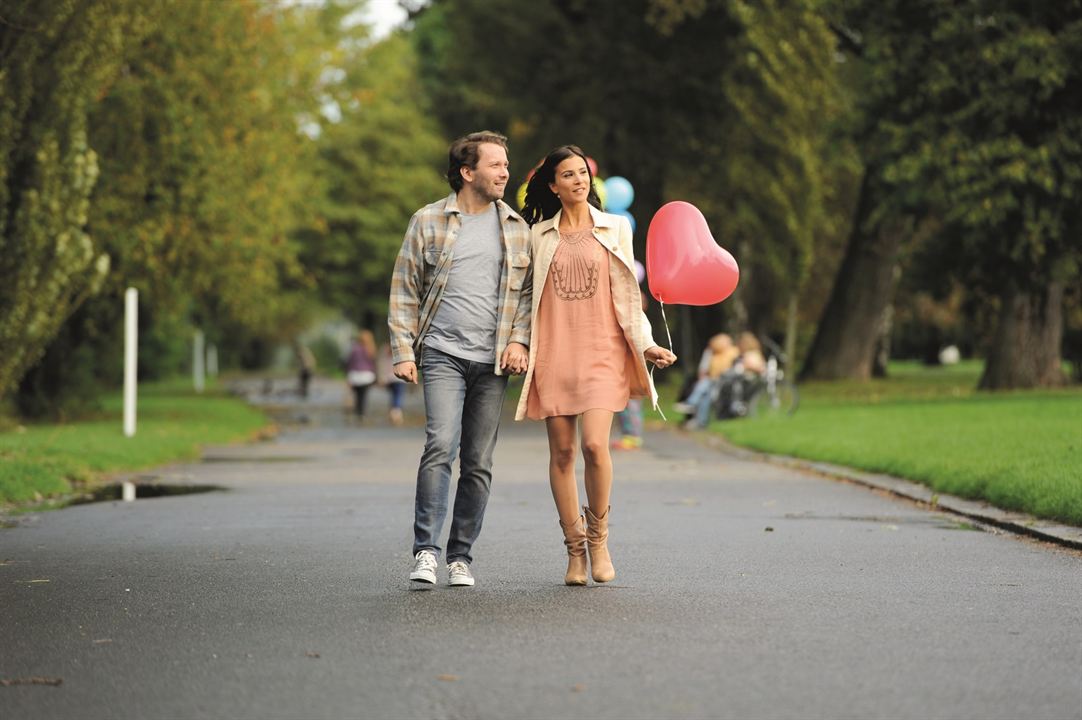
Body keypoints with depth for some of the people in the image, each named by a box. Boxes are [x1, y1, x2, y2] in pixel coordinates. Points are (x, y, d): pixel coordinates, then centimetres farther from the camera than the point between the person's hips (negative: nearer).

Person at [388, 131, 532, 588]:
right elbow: (404, 290, 6)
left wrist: (519, 340, -1)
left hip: (493, 361, 3)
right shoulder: (428, 221, 4)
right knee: (440, 447, -18)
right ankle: (425, 551, -14)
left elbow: (528, 290, 15)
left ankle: (461, 557, 13)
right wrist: (403, 352, -2)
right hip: (442, 354, -3)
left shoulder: (517, 228, 11)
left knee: (479, 464, 4)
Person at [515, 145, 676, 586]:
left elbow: (626, 294, 9)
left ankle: (598, 537, 4)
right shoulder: (539, 235, 12)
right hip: (553, 351, 2)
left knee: (594, 445, -17)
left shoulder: (614, 228, 10)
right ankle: (575, 549, 9)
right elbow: (528, 296, 15)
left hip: (601, 350, -2)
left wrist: (645, 344, 1)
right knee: (561, 452, 0)